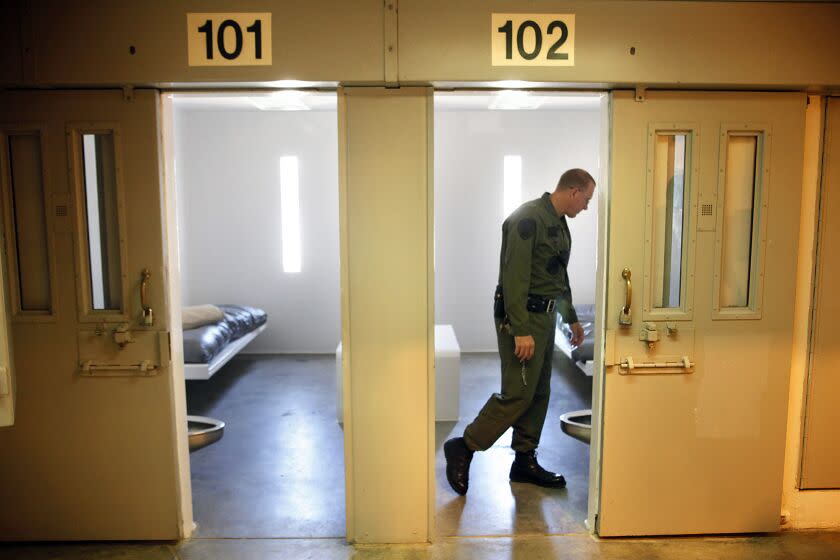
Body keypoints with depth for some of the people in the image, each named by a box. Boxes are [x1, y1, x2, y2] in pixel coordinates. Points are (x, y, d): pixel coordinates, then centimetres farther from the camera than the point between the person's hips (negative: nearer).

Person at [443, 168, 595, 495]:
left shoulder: (559, 225, 16)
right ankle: (464, 447, 4)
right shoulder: (527, 219, -15)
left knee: (539, 393, 11)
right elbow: (514, 277, -22)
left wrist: (571, 318, 30)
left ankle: (525, 461, 22)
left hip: (545, 317, 10)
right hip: (520, 319, -10)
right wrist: (521, 330, -26)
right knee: (517, 394, -9)